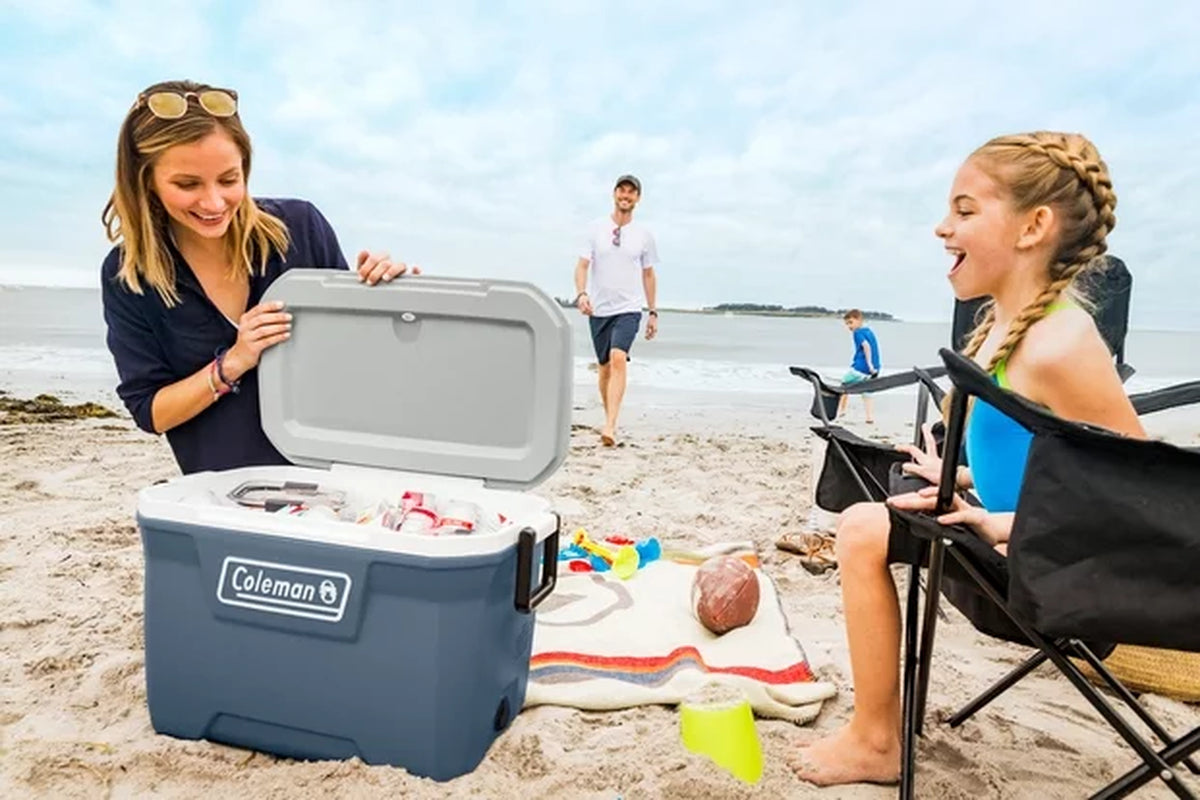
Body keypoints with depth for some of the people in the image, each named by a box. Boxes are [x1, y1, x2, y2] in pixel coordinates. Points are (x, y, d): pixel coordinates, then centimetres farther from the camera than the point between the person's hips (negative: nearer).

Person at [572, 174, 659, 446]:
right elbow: (582, 266, -1)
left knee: (618, 359, -23)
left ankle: (610, 426, -29)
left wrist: (653, 312, 12)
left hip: (628, 309, -2)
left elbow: (648, 275, 13)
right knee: (604, 367, 11)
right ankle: (610, 420, 29)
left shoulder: (644, 234, 5)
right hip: (599, 309, 2)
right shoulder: (596, 228, 3)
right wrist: (581, 293, -20)